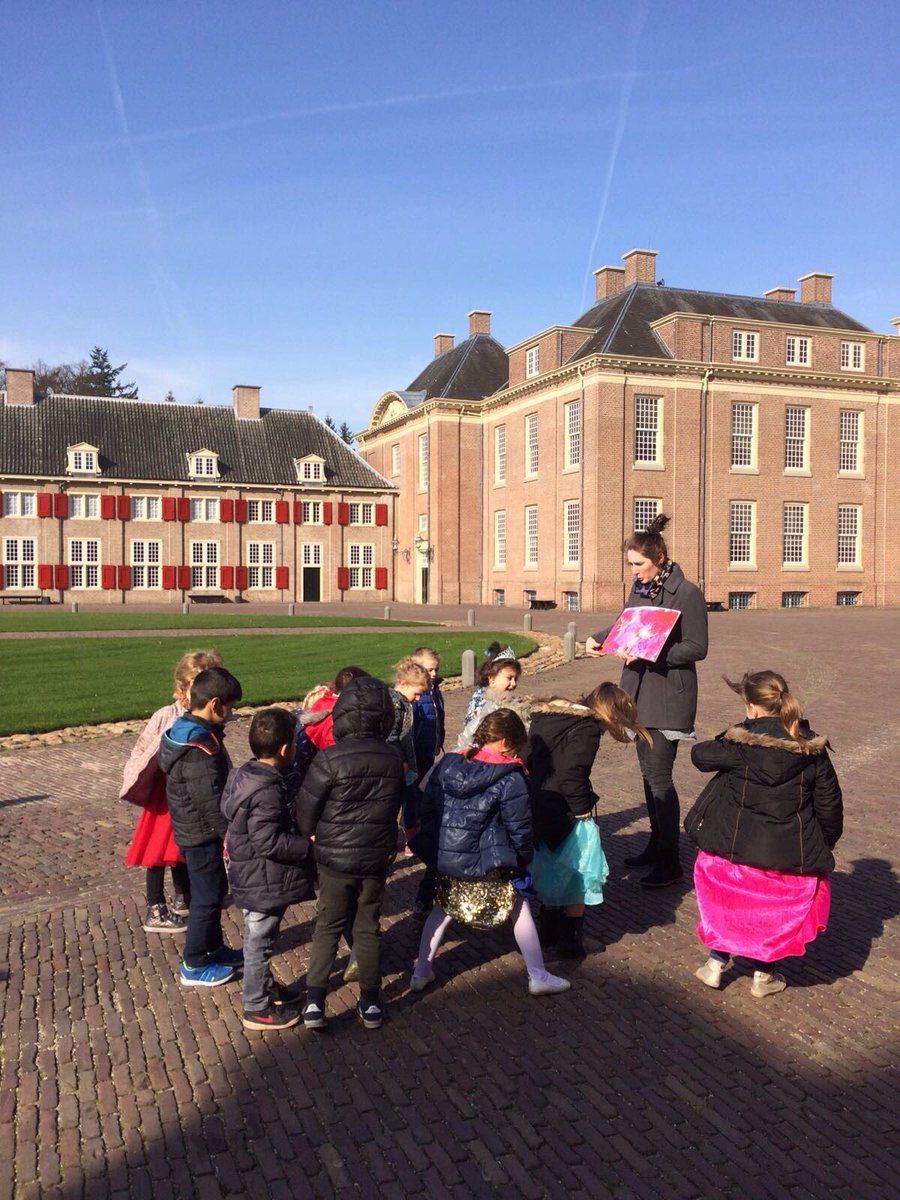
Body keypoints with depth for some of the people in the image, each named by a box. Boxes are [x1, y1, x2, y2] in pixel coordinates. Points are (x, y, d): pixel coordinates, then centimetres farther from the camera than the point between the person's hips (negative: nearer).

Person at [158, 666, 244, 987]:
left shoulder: (183, 733, 4)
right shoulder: (200, 749, -28)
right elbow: (212, 803, -25)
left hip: (190, 829, 10)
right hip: (202, 834, -10)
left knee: (214, 889, 22)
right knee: (207, 897, 4)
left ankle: (213, 948, 37)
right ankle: (194, 966, 18)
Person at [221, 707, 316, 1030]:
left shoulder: (245, 775, 1)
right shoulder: (268, 791, -29)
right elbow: (268, 842, -31)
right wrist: (308, 845, -23)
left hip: (250, 877, 10)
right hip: (265, 882, -9)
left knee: (258, 939, 25)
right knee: (260, 942, 6)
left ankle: (264, 986, 43)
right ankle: (257, 1008, 21)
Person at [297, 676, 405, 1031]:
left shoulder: (330, 759, -20)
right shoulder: (393, 759, -6)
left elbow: (306, 809, -11)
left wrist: (312, 835, 10)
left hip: (335, 858, -3)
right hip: (377, 858, 3)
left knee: (328, 928, 14)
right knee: (368, 929, 16)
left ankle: (314, 1002, 11)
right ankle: (370, 1003, 23)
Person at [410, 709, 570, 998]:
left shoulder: (447, 764, -1)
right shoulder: (510, 778, -14)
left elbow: (427, 808, 4)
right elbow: (519, 827, -10)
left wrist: (435, 844, 16)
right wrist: (524, 859, 7)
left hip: (444, 859, 4)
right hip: (487, 864, -4)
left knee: (442, 909, 26)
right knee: (519, 908, 16)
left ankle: (421, 972, 30)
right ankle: (538, 977, 22)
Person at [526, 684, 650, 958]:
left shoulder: (546, 715, 10)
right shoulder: (587, 728, -18)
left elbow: (528, 760, 13)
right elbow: (570, 775, -29)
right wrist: (583, 807, -15)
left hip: (538, 810, 8)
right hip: (565, 816, -8)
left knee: (551, 871, 24)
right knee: (576, 877, 10)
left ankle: (550, 931, 36)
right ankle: (571, 941, 20)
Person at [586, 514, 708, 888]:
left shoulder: (687, 594, -14)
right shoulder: (640, 588, 8)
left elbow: (697, 647, -14)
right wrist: (598, 638, 4)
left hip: (669, 696, -8)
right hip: (639, 691, 8)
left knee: (659, 776, -8)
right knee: (648, 772, 15)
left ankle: (670, 861, 1)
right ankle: (656, 843, 29)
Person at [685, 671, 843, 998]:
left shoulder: (739, 743, -16)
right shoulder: (812, 748, -7)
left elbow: (701, 756, 0)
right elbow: (829, 802, 1)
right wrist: (825, 843, 16)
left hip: (734, 847, -1)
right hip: (790, 854, 2)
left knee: (727, 901, 23)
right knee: (775, 910, 22)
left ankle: (716, 965, 30)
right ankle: (764, 975, 30)